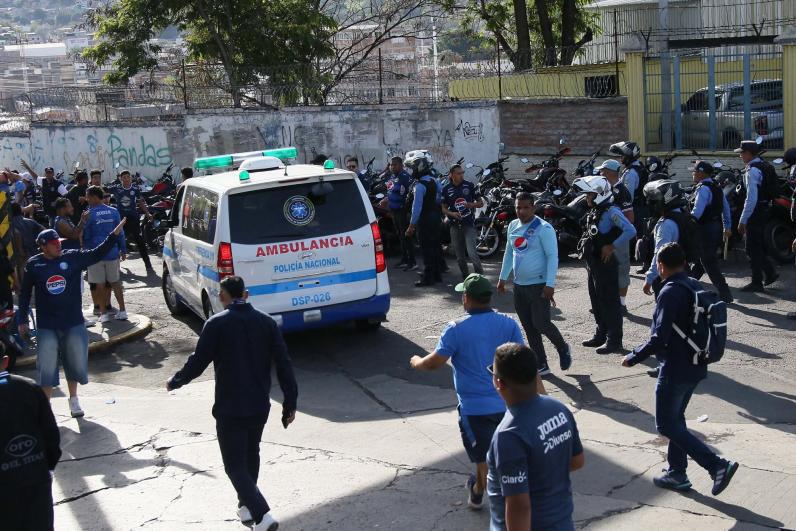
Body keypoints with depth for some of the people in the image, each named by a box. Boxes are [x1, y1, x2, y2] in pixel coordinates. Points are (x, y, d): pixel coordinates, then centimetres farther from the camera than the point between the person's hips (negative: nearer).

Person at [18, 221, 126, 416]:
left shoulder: (73, 257, -4)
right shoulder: (34, 264, -5)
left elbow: (98, 253, -8)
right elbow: (25, 293, 3)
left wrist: (115, 234, -20)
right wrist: (22, 321, 4)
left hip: (74, 323, 2)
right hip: (46, 326, -2)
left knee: (76, 361, 13)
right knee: (47, 366, 3)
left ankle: (74, 399, 33)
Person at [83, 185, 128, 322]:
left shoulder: (89, 214, -9)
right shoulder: (113, 212, 1)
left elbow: (85, 236, -3)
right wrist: (123, 251, 11)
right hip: (112, 253, 3)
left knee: (99, 284, 6)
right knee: (115, 282, 13)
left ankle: (103, 313, 8)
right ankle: (122, 311, 11)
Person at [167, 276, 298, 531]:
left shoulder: (217, 324, -11)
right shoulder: (267, 322, 1)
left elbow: (198, 362, -8)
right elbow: (283, 364, 0)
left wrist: (175, 382, 11)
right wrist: (290, 402, 6)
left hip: (230, 408, -5)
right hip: (260, 406, 5)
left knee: (235, 465, 2)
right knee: (251, 456, 25)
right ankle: (247, 505, 37)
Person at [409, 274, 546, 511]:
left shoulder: (456, 329, -14)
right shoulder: (508, 324, -3)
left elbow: (434, 363, -9)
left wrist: (416, 362, 13)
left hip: (475, 408, -5)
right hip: (507, 404, 5)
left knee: (486, 462, 7)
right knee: (487, 454, 26)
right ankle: (478, 491, 43)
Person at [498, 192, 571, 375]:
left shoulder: (544, 228, -12)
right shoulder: (513, 226, 10)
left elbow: (552, 257, -15)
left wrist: (550, 284, -21)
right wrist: (503, 278, 19)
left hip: (539, 285, -7)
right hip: (519, 285, 7)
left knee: (541, 323, -9)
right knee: (529, 328, 8)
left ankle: (563, 349, 18)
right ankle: (541, 365, 17)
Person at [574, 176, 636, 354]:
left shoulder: (611, 212, -17)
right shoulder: (594, 212, 11)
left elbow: (630, 231, -28)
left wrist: (612, 246, -23)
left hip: (606, 264, -10)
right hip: (593, 264, 10)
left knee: (610, 301, -4)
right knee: (596, 300, 17)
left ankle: (614, 341, 1)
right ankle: (601, 334, 30)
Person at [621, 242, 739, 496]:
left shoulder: (670, 292, -20)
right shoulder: (696, 287, 6)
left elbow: (659, 339, -24)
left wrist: (633, 357, -12)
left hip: (675, 369, -9)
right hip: (696, 367, 9)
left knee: (667, 425, 0)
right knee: (675, 418, 21)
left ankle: (717, 465, -8)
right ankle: (677, 474, 27)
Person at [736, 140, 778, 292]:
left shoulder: (752, 171, -18)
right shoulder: (766, 166, 12)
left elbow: (751, 198, -24)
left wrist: (743, 220, -21)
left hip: (756, 211, -9)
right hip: (766, 209, 9)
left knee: (753, 249, -2)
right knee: (759, 245, 20)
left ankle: (756, 283, 3)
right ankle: (770, 273, 21)